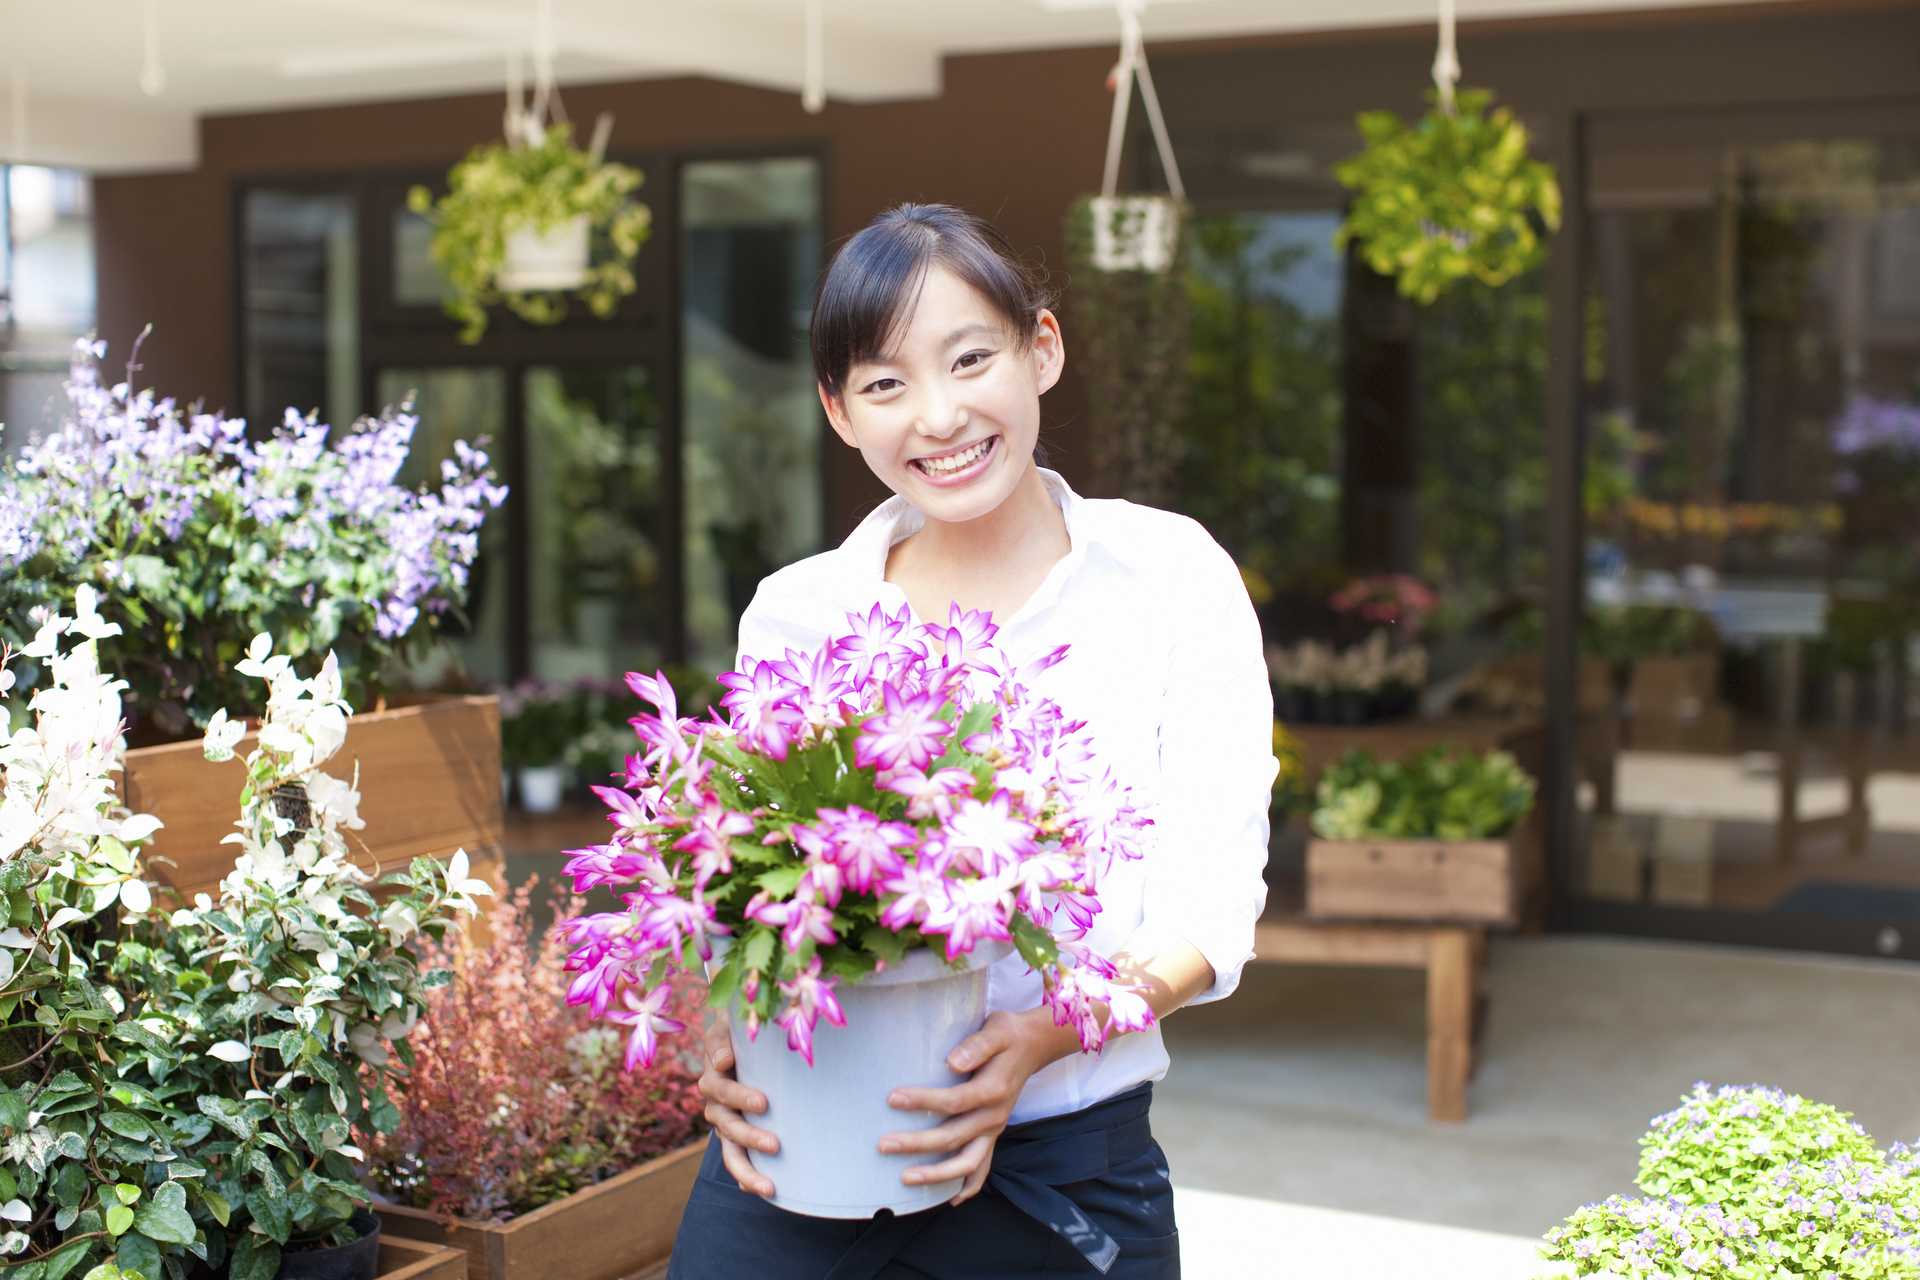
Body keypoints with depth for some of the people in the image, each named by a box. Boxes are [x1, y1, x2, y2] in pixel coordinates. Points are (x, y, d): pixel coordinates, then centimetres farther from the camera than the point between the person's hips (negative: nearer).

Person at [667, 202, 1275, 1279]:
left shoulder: (1170, 575, -2)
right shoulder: (794, 614, 4)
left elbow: (1211, 905, -6)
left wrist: (1041, 1037, -21)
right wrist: (727, 1035, -15)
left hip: (1063, 1171, -1)